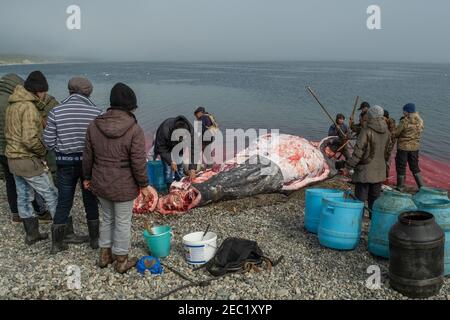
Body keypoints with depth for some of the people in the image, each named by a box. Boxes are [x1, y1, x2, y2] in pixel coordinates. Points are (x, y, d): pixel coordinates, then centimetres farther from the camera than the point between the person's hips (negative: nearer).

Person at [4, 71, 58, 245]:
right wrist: (43, 152, -11)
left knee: (24, 197, 15)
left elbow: (9, 132, 14)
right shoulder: (29, 107, -21)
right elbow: (30, 139, -28)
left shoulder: (12, 105, 10)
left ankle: (31, 234, 27)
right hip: (29, 161, -9)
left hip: (13, 158, 9)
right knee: (52, 195, 1)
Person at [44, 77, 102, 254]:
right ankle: (94, 238, 29)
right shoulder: (96, 112, -13)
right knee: (90, 201, 16)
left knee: (64, 201, 15)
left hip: (65, 163, 1)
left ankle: (58, 241, 25)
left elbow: (48, 142, -5)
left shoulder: (56, 112, -8)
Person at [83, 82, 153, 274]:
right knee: (123, 223, 10)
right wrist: (143, 185, -5)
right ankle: (121, 261, 24)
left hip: (101, 184, 5)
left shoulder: (94, 125, -3)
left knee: (107, 218, 23)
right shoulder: (134, 129, -19)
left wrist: (87, 177, 17)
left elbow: (87, 156, 4)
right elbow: (139, 162, -17)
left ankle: (104, 255, 35)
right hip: (124, 187, -5)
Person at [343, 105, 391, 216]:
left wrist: (349, 166, -12)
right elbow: (388, 150, 16)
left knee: (361, 196, 1)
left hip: (365, 170, -6)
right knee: (375, 195, 16)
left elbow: (358, 151, -18)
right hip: (379, 170, 6)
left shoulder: (366, 130, -17)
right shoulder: (386, 131, 5)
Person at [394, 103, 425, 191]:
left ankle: (400, 188, 14)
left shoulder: (404, 121, -19)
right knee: (415, 167, 19)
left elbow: (396, 133, -13)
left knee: (401, 167, 7)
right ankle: (421, 186, 20)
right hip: (415, 146, 6)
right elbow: (420, 131, 9)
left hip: (403, 146, -6)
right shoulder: (420, 121, -1)